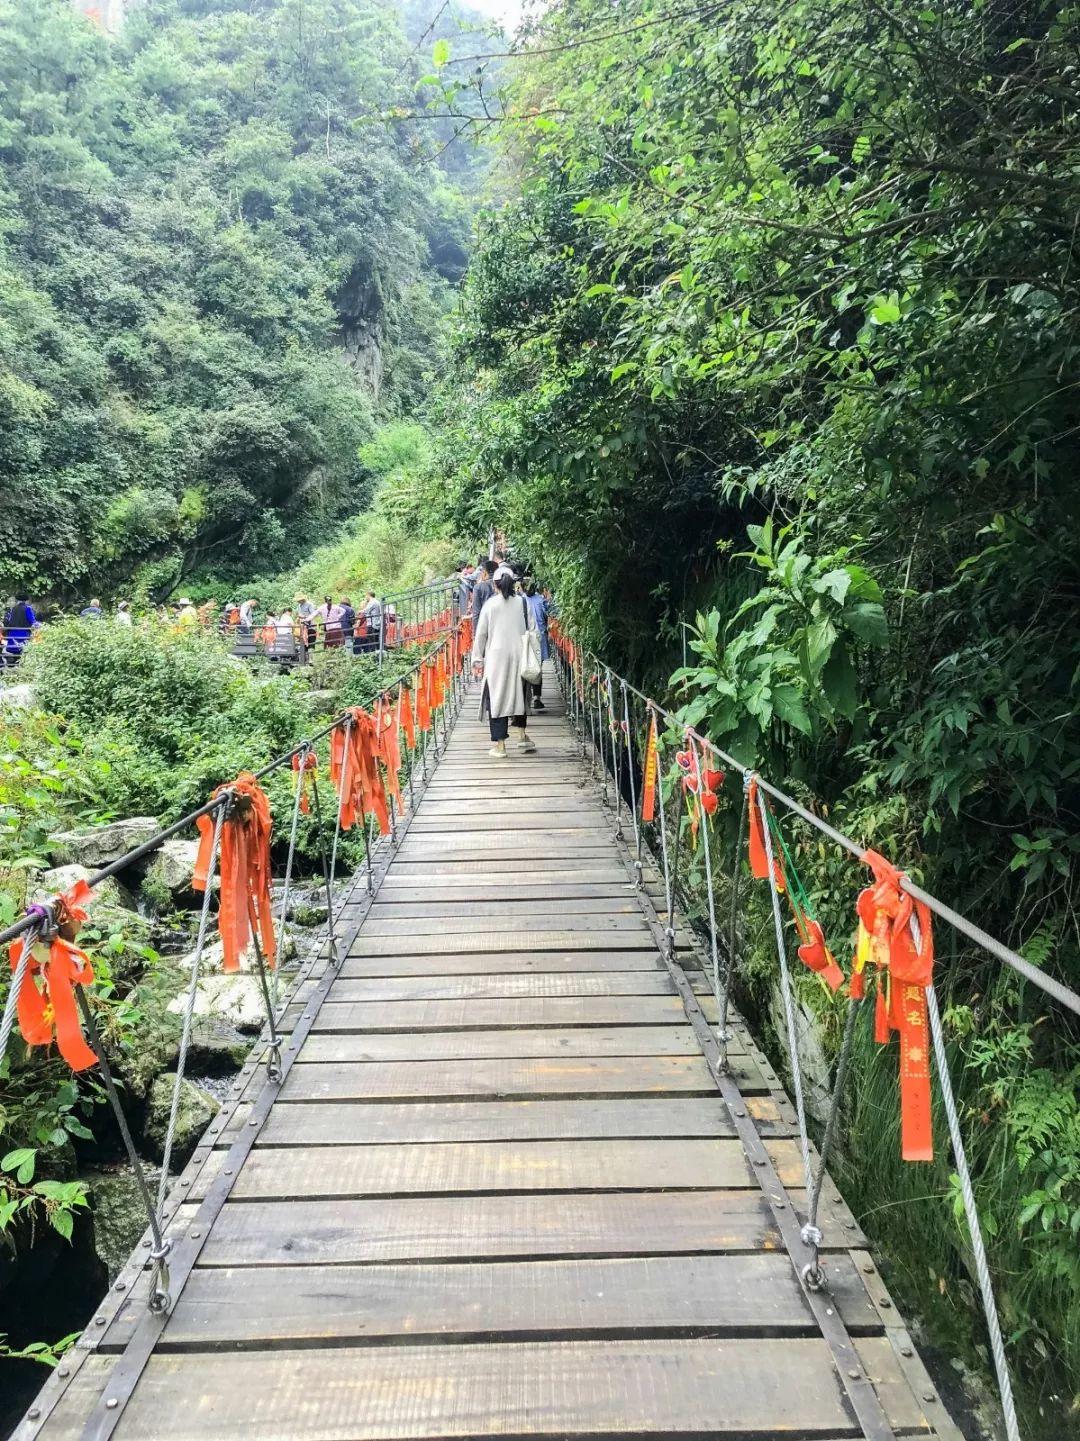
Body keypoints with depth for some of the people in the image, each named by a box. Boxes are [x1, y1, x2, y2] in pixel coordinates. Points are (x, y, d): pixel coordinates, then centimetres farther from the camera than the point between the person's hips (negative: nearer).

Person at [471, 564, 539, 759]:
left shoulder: (490, 604, -4)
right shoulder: (523, 602, 1)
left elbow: (481, 633, -1)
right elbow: (532, 630, 3)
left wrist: (477, 659, 7)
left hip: (496, 657, -2)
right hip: (519, 657, 3)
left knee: (496, 697, 2)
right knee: (518, 693, 21)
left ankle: (499, 745, 1)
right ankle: (522, 735, 26)